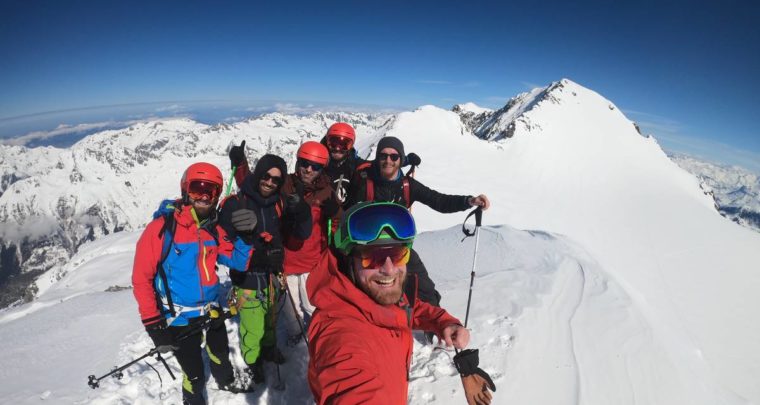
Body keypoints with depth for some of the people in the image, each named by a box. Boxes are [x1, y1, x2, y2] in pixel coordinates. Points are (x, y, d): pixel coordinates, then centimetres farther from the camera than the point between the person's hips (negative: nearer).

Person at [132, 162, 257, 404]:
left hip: (211, 309, 6)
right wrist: (153, 323, -16)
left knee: (221, 353, 27)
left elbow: (240, 262, -1)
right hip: (179, 317, -5)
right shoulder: (162, 227, -18)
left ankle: (226, 381, 56)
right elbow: (142, 277, -15)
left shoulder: (214, 228, -2)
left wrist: (246, 234, -19)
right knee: (194, 374, 4)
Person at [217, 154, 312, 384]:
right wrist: (254, 256, -27)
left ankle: (268, 347, 49)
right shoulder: (235, 204, -14)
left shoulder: (280, 204, -2)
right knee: (253, 323, 2)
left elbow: (302, 233, -3)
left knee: (270, 317, 20)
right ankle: (252, 360, 32)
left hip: (271, 274, 4)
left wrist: (302, 211, -22)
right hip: (246, 276, -4)